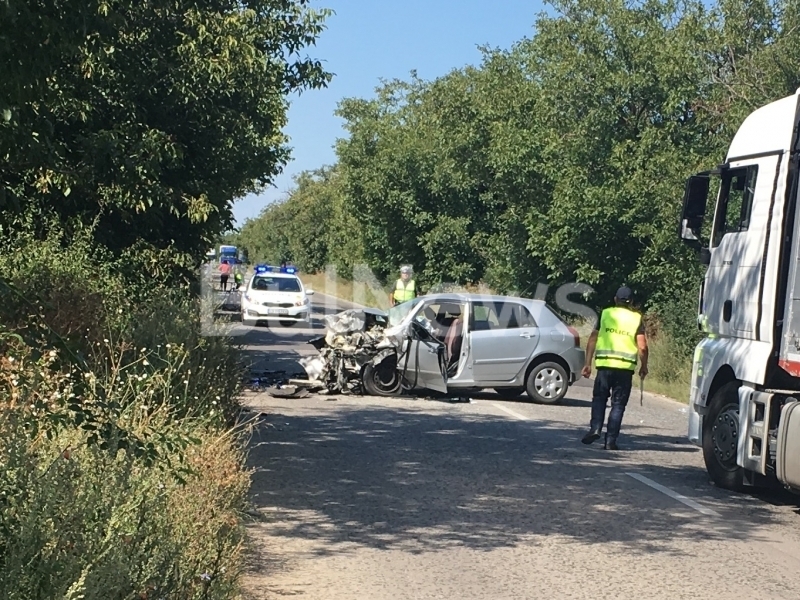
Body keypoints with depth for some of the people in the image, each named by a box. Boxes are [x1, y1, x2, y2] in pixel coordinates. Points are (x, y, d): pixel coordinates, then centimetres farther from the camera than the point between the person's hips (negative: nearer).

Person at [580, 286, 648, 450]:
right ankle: (611, 440, 4)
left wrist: (588, 363, 6)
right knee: (618, 404, 7)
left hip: (604, 364, 0)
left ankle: (595, 429, -4)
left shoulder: (605, 314, 7)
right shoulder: (637, 318, 5)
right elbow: (642, 347, -3)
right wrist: (644, 366, 11)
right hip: (626, 367, 0)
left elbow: (592, 340, 2)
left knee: (599, 398, 15)